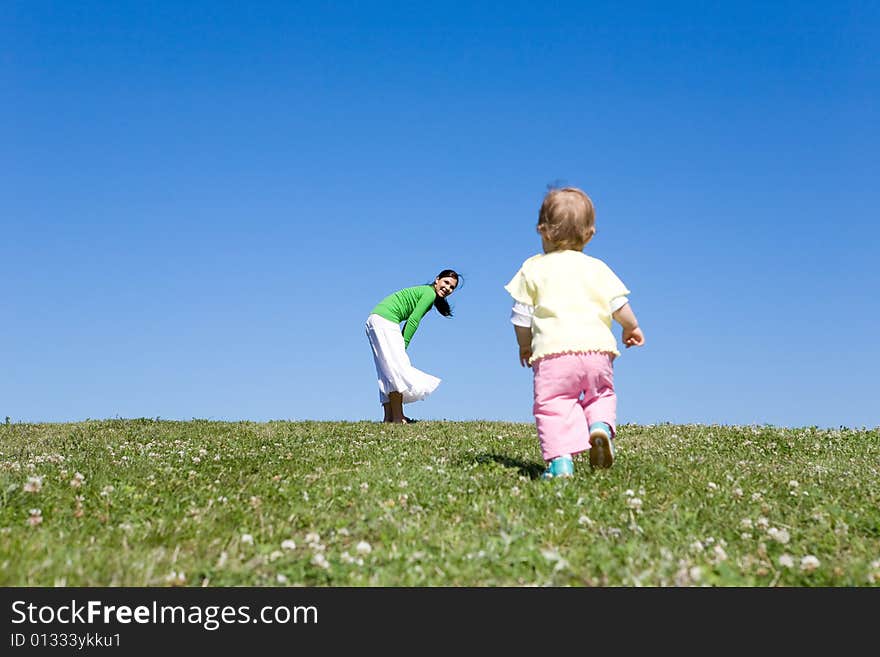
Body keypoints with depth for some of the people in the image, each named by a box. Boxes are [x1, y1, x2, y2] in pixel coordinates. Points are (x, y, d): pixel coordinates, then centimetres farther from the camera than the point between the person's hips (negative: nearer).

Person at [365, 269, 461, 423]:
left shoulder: (424, 292, 23)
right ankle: (398, 418, -10)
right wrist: (403, 345, -9)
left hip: (375, 320, 10)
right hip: (384, 320, -10)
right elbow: (412, 321, -11)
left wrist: (401, 346, 11)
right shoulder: (429, 293, -6)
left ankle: (389, 417, 10)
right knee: (398, 368, -10)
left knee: (388, 373, 9)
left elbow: (410, 321, 19)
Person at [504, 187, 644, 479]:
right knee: (600, 394, 21)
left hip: (552, 350, -2)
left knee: (552, 404, -1)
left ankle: (560, 460, -17)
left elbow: (522, 315, 8)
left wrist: (525, 346, 24)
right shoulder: (597, 268, 13)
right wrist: (631, 328, 29)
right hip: (597, 348, 3)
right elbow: (618, 305, 9)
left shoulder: (533, 268, 9)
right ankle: (601, 426, -8)